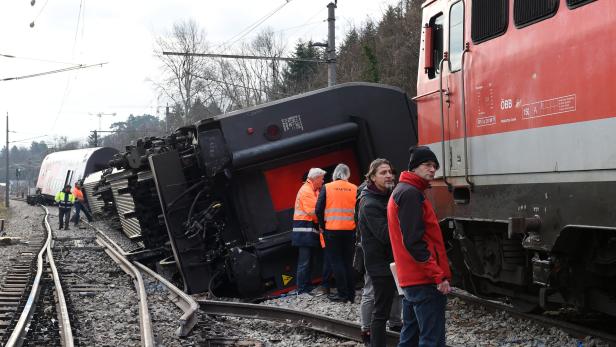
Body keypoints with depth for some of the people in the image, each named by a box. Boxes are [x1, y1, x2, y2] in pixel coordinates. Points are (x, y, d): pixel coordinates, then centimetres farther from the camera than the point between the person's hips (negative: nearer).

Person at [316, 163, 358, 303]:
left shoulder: (327, 188, -2)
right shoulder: (354, 189, 3)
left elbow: (319, 209, -5)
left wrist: (322, 226, 7)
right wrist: (355, 224, 13)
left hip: (332, 229, -3)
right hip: (350, 229, 3)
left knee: (336, 261, 2)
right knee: (348, 261, 10)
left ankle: (343, 293, -4)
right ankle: (351, 294, 10)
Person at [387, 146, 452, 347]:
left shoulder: (401, 191, 19)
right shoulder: (411, 194, -14)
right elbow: (414, 242, -22)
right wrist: (438, 275, -22)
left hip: (411, 278, 11)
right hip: (425, 280, -11)